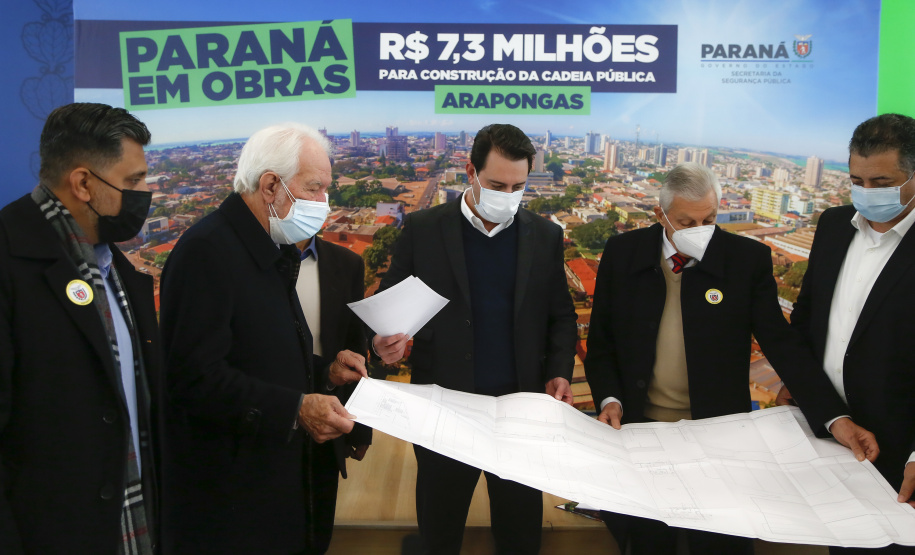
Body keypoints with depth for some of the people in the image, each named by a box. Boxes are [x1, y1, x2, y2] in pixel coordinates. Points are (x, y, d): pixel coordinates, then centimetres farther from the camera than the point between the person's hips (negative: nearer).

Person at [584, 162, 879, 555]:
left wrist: (834, 418, -16)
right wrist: (609, 399, -10)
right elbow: (601, 341, 5)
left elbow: (783, 344, -6)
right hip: (639, 425, 1)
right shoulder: (622, 253, -2)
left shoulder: (749, 259, -6)